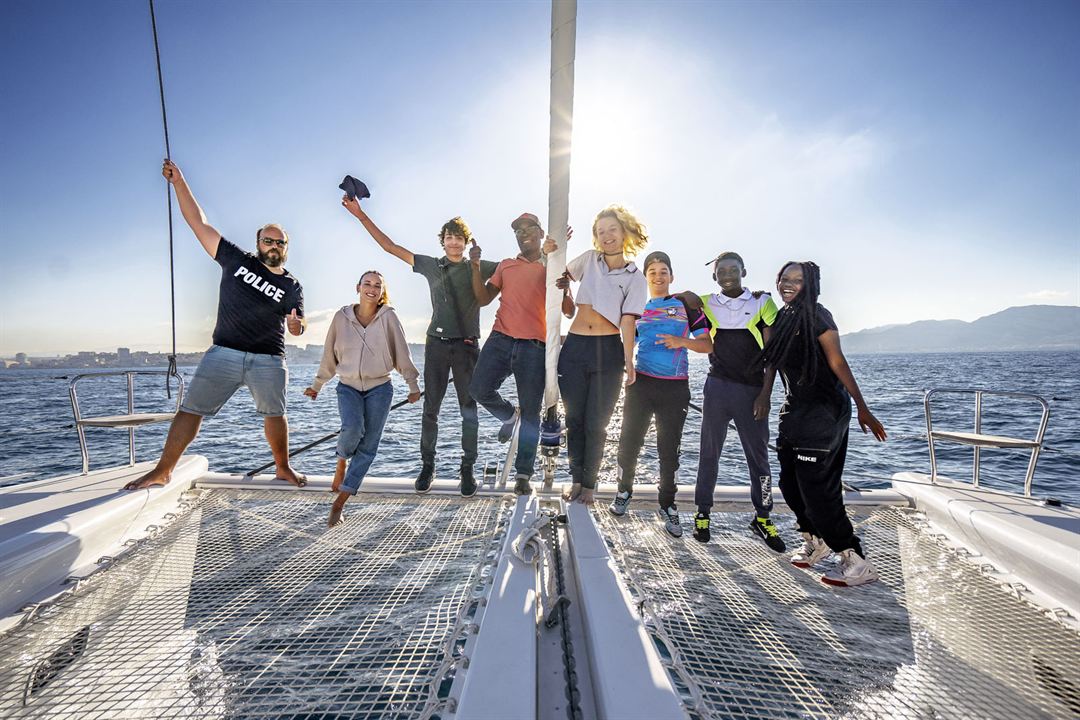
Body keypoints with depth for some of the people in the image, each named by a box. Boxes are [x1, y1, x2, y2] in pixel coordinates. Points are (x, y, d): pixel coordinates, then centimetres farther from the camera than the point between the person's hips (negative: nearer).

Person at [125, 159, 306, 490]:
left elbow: (296, 327, -4)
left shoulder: (291, 286, 5)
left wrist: (298, 325, -29)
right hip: (224, 353, 1)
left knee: (274, 415, 5)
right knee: (190, 410, -1)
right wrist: (179, 182, 0)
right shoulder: (237, 260, 7)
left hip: (268, 360, 0)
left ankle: (283, 468, 20)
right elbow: (199, 222, 7)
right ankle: (162, 471, 9)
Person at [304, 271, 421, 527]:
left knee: (368, 446, -3)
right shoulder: (342, 317, -1)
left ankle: (340, 500, 8)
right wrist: (316, 385, 17)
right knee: (352, 428, -25)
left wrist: (413, 385, 2)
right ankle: (341, 462, 10)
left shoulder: (388, 317, -6)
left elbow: (402, 352, -1)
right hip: (348, 386, 1)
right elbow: (329, 355, 9)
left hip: (379, 388, 0)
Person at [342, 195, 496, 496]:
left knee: (469, 410, 2)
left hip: (467, 346, -1)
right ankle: (427, 466, 17)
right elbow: (390, 246, 11)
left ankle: (467, 470, 12)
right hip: (436, 344, 2)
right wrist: (361, 216, 9)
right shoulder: (431, 265, 9)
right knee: (430, 409, 5)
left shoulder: (479, 267, 5)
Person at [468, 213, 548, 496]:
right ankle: (509, 416, 19)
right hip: (500, 339, 3)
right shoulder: (505, 265, 20)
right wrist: (476, 266, 3)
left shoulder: (551, 268, 11)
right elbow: (483, 299, 14)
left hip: (534, 346, -2)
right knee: (479, 389, -14)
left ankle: (523, 474, 12)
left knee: (530, 413, 0)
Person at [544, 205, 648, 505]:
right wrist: (550, 253, 2)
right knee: (575, 419, 8)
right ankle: (576, 479, 23)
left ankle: (589, 484, 21)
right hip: (575, 347, 2)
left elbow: (627, 320, -6)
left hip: (609, 350, -2)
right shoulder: (590, 259, 7)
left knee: (596, 423, 5)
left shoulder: (635, 277, 2)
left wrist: (629, 362, -15)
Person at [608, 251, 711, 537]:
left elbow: (707, 342, 5)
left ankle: (667, 506, 19)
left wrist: (682, 341, -12)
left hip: (676, 387, -1)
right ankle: (624, 492, 24)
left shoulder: (685, 305, 8)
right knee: (629, 441, 2)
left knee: (670, 448, 6)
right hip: (641, 383, 1)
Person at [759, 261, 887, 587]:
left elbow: (837, 362, -15)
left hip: (823, 411, -8)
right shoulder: (784, 319, 12)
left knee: (816, 486, -7)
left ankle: (856, 562, 5)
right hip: (796, 410, 8)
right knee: (790, 483, 12)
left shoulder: (817, 316, -9)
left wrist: (862, 408, -16)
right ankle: (814, 540, 32)